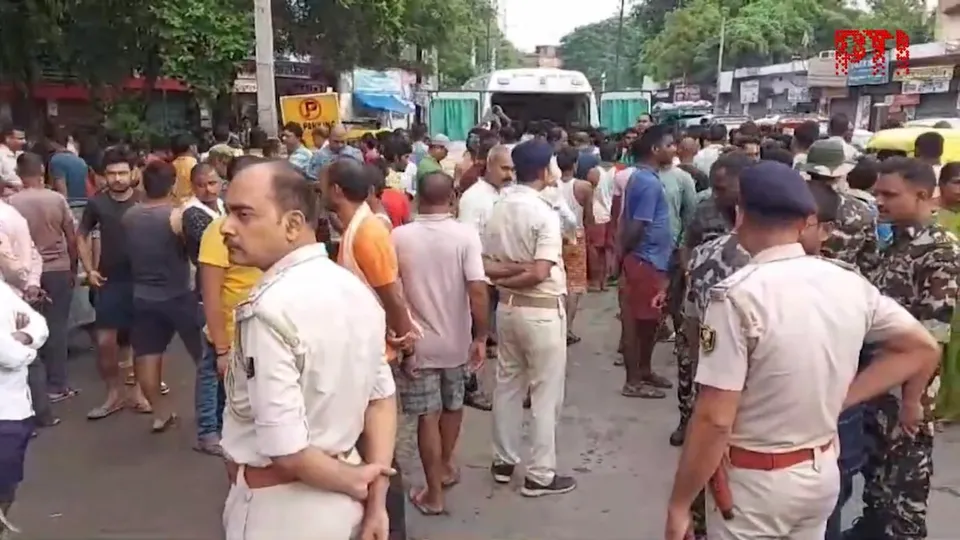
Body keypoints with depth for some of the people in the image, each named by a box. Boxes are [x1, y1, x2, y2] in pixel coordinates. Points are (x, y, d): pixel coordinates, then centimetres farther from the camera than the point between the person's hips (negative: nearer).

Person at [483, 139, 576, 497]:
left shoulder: (498, 210, 4)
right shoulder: (544, 214, -17)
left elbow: (485, 265, 1)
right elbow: (540, 274, -22)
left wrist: (506, 271, -8)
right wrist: (521, 272, -6)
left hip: (508, 307, 7)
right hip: (542, 311, -7)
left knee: (507, 385, 16)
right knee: (546, 392, 3)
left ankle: (503, 461, 27)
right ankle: (540, 475, 11)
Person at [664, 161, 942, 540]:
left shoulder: (738, 296, -23)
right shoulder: (850, 284, -4)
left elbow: (715, 419, -24)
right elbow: (922, 350, 9)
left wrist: (678, 504, -14)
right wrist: (840, 399, 4)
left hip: (756, 481, -6)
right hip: (823, 472, 6)